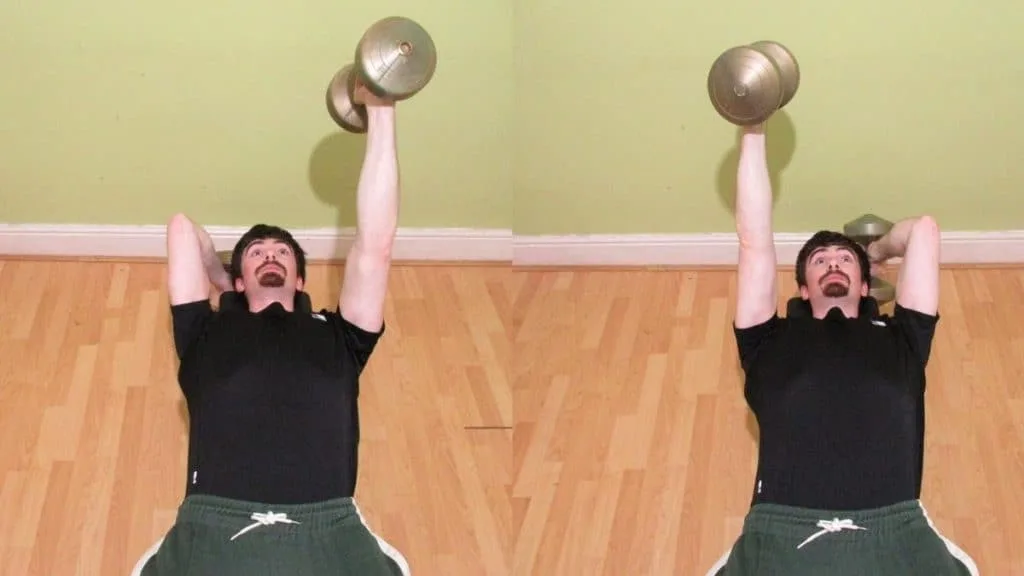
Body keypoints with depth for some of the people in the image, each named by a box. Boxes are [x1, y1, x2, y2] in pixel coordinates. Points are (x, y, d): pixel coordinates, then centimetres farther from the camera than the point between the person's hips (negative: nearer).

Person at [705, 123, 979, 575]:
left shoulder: (897, 339, 30)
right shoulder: (773, 342, 28)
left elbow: (924, 229, 34)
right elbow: (754, 241, 27)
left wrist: (876, 252, 55)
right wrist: (753, 134, 30)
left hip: (893, 534, 0)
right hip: (782, 536, 0)